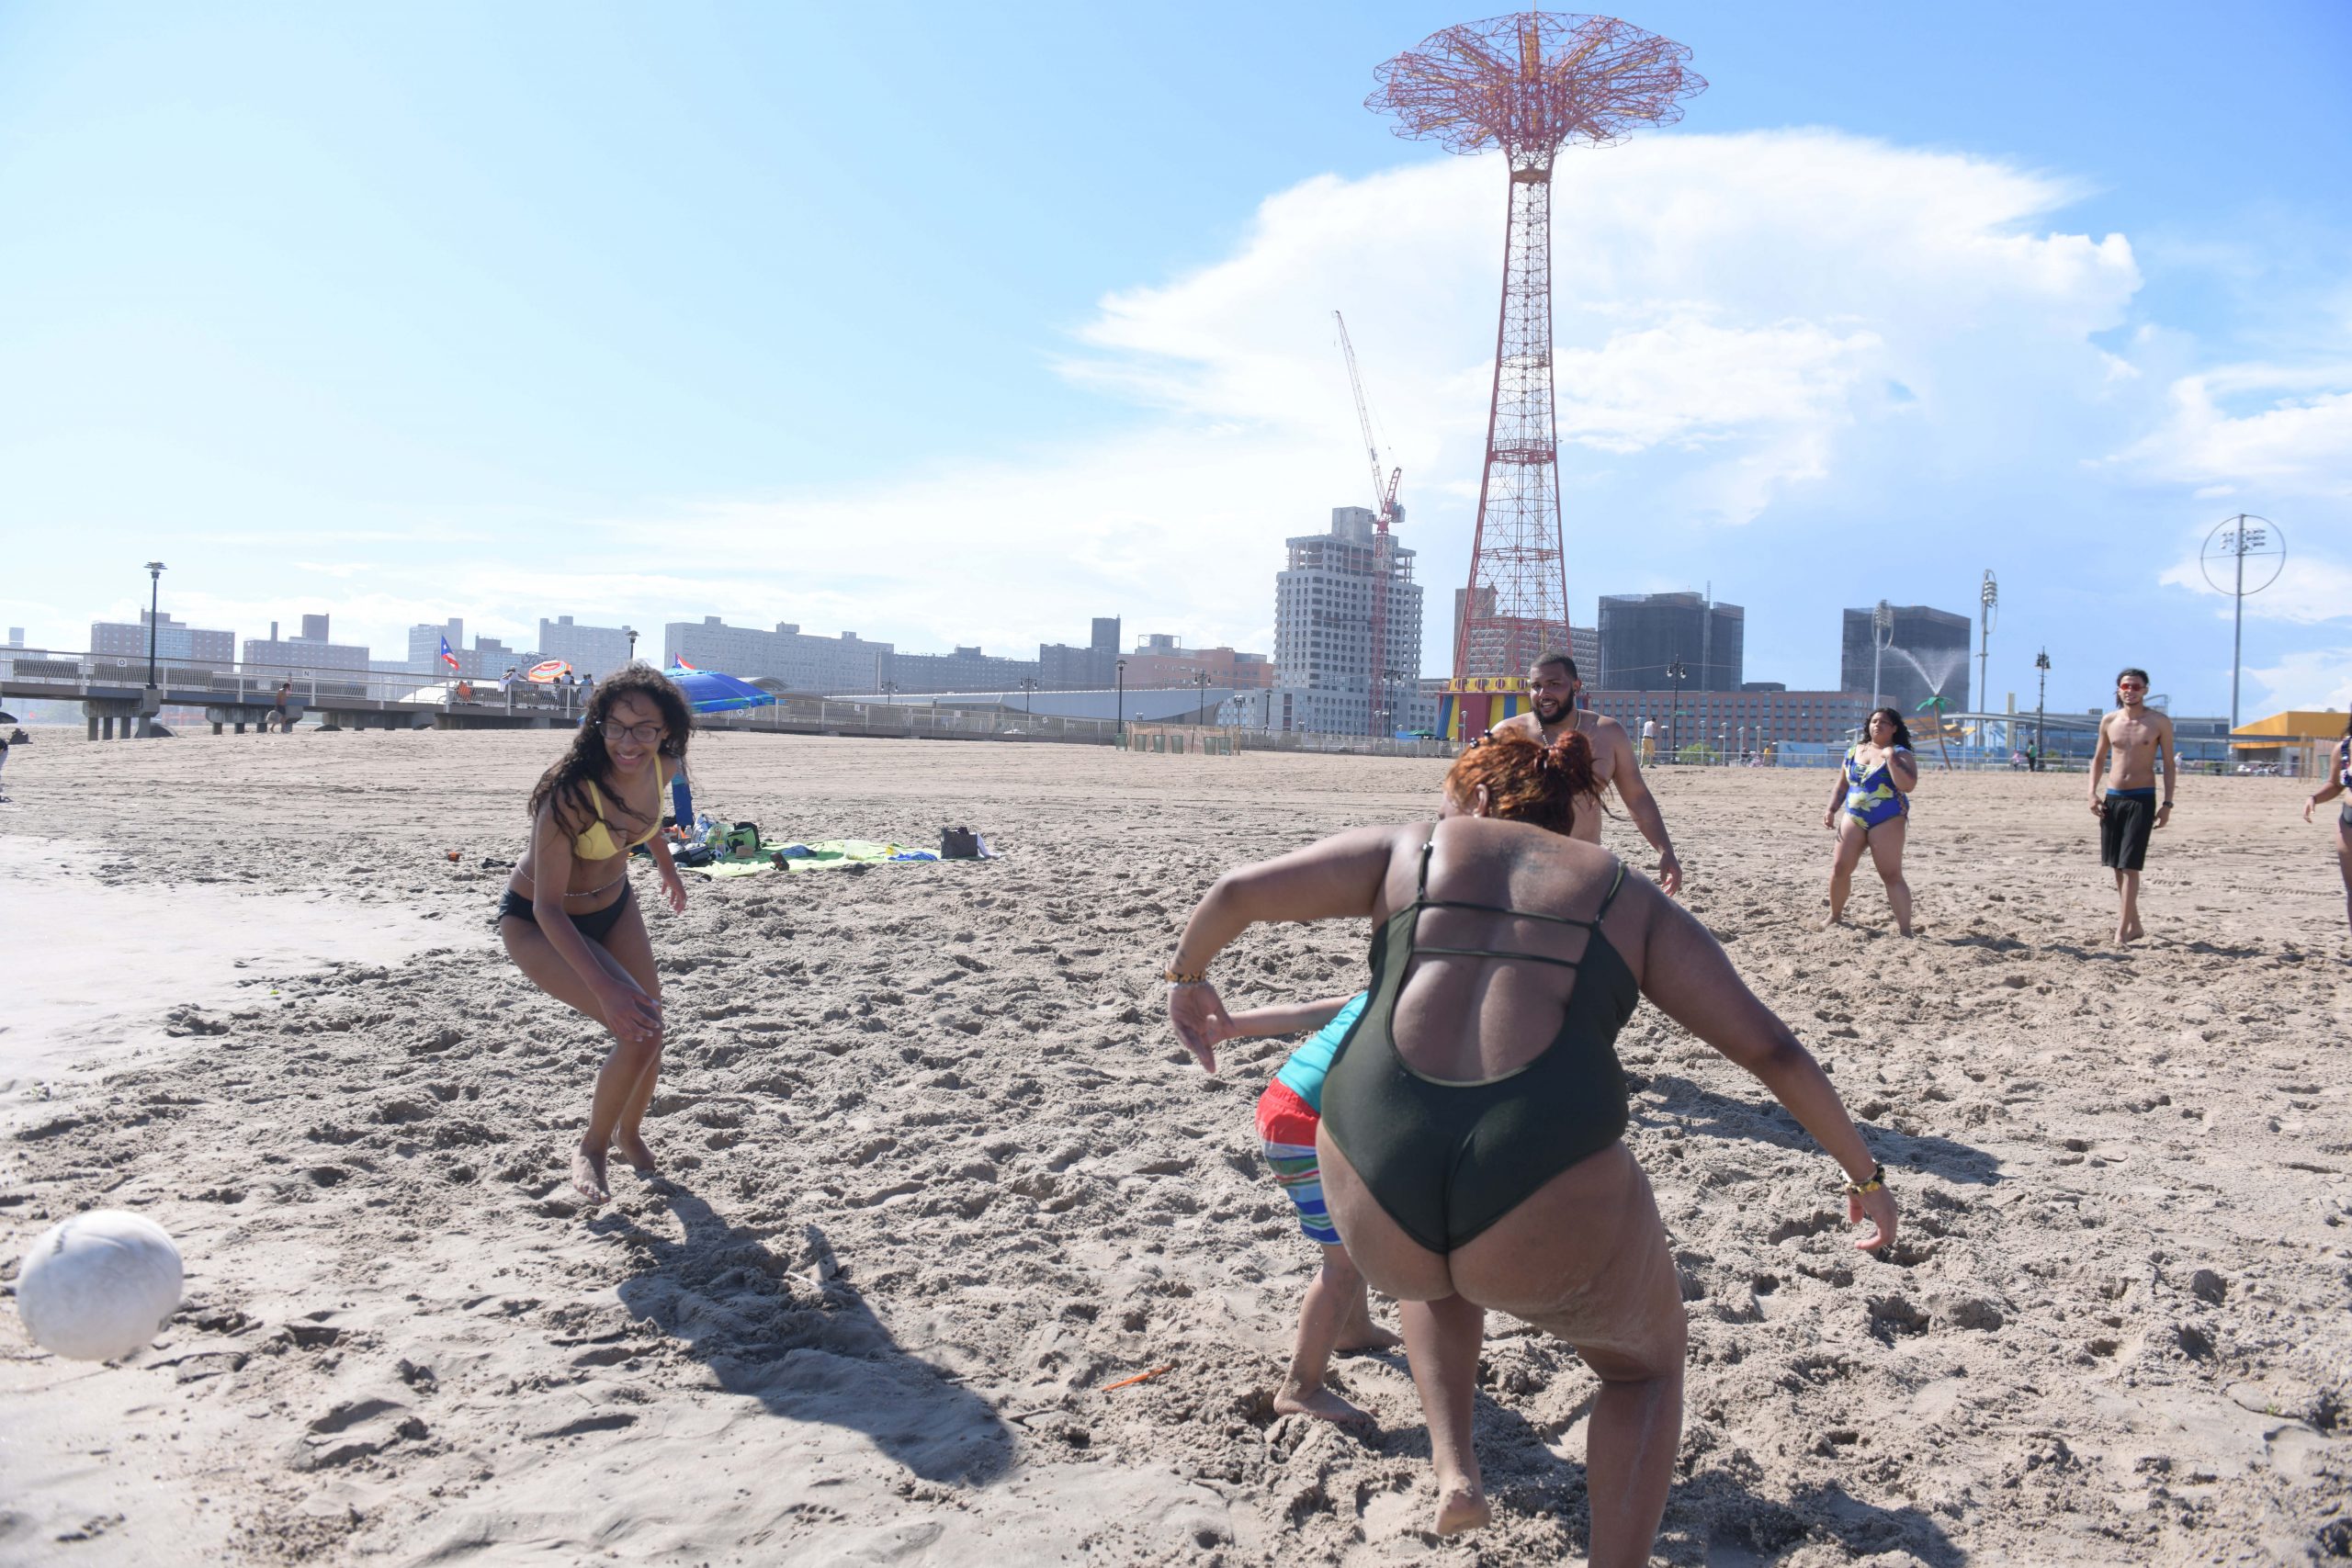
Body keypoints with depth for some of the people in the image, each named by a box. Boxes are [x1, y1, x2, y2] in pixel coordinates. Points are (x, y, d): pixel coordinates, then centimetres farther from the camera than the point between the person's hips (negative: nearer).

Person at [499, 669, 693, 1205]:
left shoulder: (662, 768, -17)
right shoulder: (571, 792, -36)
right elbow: (547, 907, -34)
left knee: (650, 1032, 12)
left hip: (613, 907, 6)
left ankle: (629, 1135, 43)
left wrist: (665, 865, 25)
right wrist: (605, 988, -43)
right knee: (637, 1032, -21)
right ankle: (590, 1151, 5)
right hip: (537, 924, -6)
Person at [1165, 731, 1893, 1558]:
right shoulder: (1629, 900, 17)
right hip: (1549, 1201, -1)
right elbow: (1772, 1046, 14)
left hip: (1377, 1194, 2)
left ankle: (1454, 1468, 24)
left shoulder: (1409, 849, 17)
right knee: (1646, 1362, 31)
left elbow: (1239, 891, 14)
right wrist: (1866, 1175, 26)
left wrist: (1189, 974, 33)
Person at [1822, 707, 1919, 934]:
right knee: (1839, 868, 4)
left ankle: (1905, 930, -6)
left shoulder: (1901, 754, -4)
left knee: (1892, 875, -8)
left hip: (1887, 821, -5)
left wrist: (1890, 758, -21)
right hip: (1853, 818, 5)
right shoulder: (1854, 751, 12)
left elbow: (1908, 786, -20)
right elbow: (1842, 785, 19)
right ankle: (1835, 915, 24)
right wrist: (1831, 810, 9)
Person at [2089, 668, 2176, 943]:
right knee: (2117, 867, 8)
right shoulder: (2109, 721, 7)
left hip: (2142, 799, -4)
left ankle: (2122, 931, -8)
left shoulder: (2159, 721, -2)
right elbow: (2098, 758, 16)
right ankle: (2134, 925, 20)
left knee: (2129, 866, -9)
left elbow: (2169, 763, 0)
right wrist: (2092, 793, 3)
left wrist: (2167, 803, -6)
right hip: (2112, 797, 5)